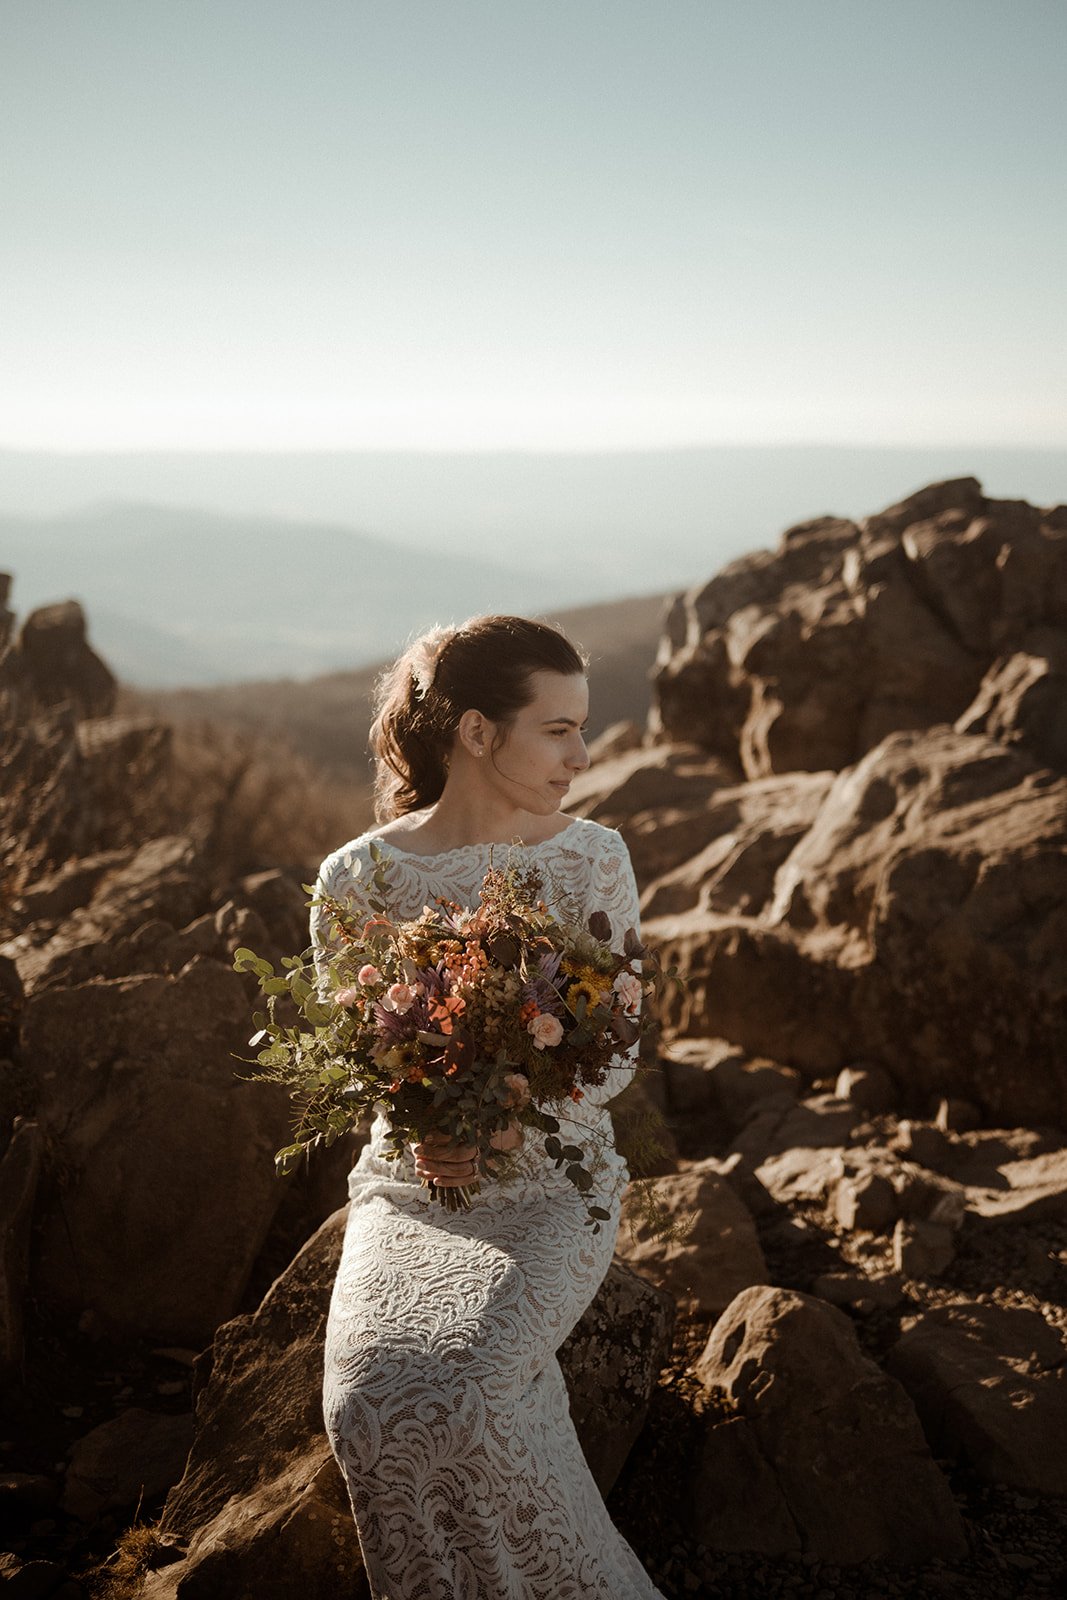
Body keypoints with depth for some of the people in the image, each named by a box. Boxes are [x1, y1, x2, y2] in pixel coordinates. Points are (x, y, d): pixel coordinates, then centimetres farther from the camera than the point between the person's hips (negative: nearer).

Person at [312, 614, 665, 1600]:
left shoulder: (594, 860, -2)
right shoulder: (357, 877, -4)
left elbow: (617, 1048, 1)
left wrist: (512, 1123, -18)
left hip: (554, 1182, -1)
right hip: (407, 1187, 1)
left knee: (454, 1393, -27)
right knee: (370, 1397, -25)